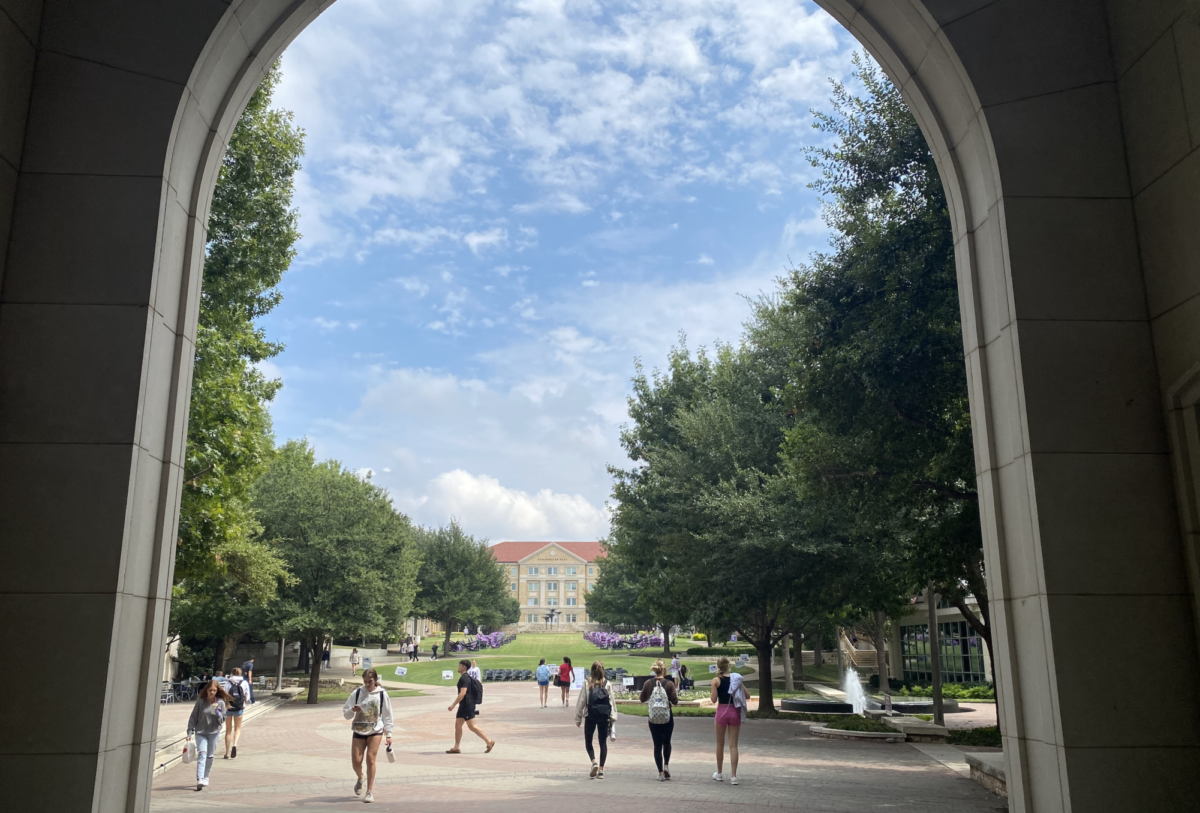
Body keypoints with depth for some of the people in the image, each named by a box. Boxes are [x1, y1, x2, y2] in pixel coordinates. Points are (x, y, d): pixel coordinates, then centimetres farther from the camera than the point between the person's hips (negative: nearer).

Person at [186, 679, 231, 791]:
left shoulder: (220, 702, -2)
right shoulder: (200, 701, -3)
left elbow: (222, 720, 0)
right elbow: (193, 717, 1)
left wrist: (217, 713, -19)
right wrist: (189, 732, -3)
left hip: (214, 732, 1)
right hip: (200, 732, -1)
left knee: (210, 756, 8)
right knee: (202, 754, -14)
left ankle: (205, 778, 23)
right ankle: (199, 780, -21)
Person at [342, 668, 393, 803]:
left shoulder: (382, 694, -4)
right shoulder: (357, 693, -2)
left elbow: (387, 715, 2)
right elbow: (345, 713, 1)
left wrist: (388, 734, -1)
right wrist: (352, 710, -21)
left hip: (375, 731, -2)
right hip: (359, 731, 2)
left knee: (370, 759, -11)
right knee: (356, 761, -2)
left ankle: (370, 792, 0)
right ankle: (360, 778, 33)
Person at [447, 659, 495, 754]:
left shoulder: (464, 678, -17)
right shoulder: (464, 677, 16)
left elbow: (463, 693, -25)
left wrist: (453, 705, -24)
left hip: (468, 706, -10)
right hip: (463, 706, 10)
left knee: (472, 726, -8)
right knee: (457, 725, 9)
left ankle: (489, 742, -4)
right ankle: (456, 748, 12)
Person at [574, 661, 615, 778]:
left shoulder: (587, 683, -7)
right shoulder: (607, 684, -2)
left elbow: (581, 701, -4)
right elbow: (611, 701, 0)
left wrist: (578, 718, 3)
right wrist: (613, 717, 7)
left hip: (590, 716, -2)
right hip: (604, 717, 2)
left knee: (588, 741, 14)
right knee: (603, 742, 10)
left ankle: (594, 762, -9)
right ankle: (601, 770, 7)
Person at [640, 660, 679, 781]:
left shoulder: (648, 684, -5)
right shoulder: (669, 683, -11)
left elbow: (642, 699, 7)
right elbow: (675, 701, -12)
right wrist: (676, 694, 7)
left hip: (653, 719, 1)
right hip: (667, 719, -1)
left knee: (657, 745, 8)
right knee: (666, 742, 21)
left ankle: (661, 773, 7)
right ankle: (666, 765, 7)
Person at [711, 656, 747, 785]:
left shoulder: (716, 680, -6)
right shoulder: (736, 679, 1)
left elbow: (714, 699, -12)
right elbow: (747, 696, 3)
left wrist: (710, 694, 9)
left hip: (722, 712, -1)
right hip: (735, 712, 1)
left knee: (720, 744, 14)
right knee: (733, 745, 3)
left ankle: (719, 773, 25)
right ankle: (734, 776, -4)